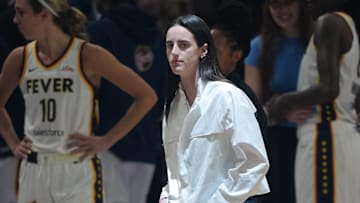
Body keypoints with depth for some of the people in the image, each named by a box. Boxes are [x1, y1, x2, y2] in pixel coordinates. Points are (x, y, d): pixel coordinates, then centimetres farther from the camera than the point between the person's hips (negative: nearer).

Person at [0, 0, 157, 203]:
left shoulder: (88, 56, -8)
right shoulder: (20, 59, 6)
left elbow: (147, 96, -6)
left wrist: (106, 141, -9)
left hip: (77, 173, -5)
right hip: (33, 171, 5)